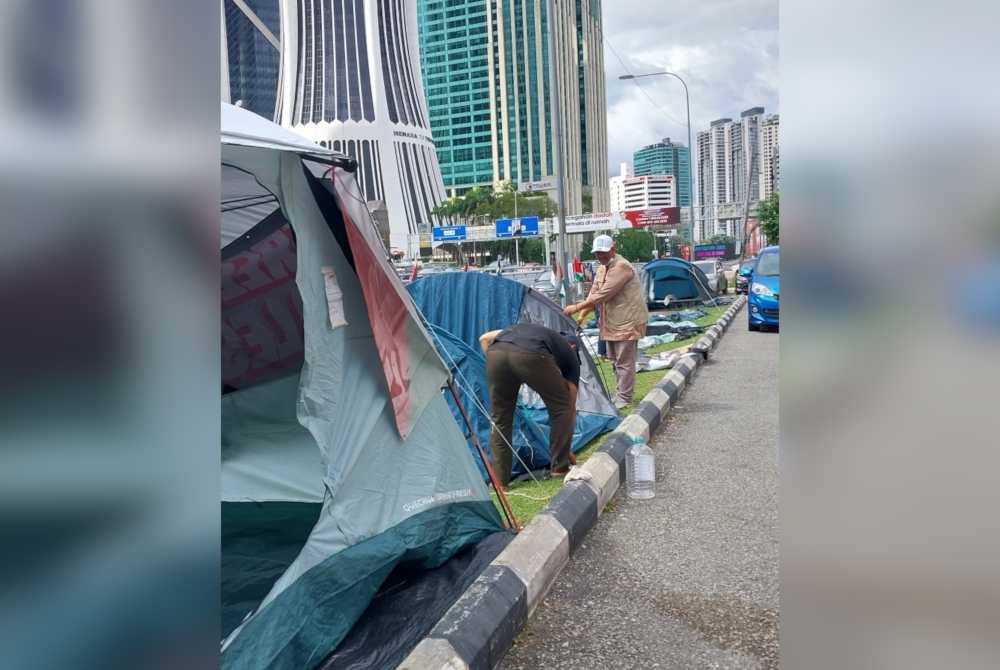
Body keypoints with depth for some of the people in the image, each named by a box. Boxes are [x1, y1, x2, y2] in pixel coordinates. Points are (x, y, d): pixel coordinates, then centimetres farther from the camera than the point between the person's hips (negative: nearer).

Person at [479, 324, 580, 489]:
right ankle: (559, 468, 29)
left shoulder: (526, 329, 44)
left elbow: (484, 338, 34)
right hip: (530, 356, -4)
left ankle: (499, 481, 22)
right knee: (562, 407, 22)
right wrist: (568, 449, 45)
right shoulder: (570, 354, 33)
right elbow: (571, 407, 36)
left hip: (495, 352, 4)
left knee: (500, 418, 21)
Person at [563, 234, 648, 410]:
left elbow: (603, 295, -27)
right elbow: (593, 294, 10)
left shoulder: (622, 267, -21)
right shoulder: (602, 268, 10)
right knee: (615, 359, 16)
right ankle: (622, 392, 29)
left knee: (624, 361, -4)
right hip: (612, 322, 9)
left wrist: (576, 307, -24)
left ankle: (624, 398, 3)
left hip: (627, 321, -9)